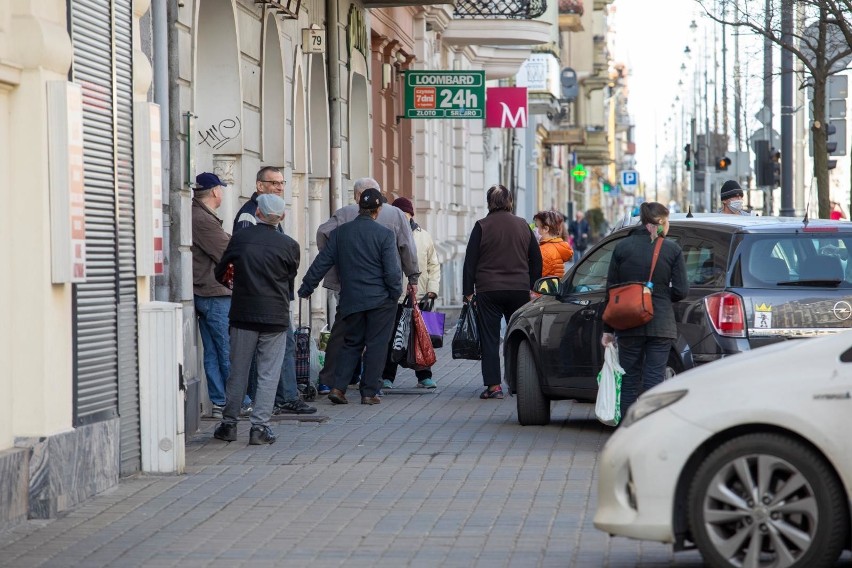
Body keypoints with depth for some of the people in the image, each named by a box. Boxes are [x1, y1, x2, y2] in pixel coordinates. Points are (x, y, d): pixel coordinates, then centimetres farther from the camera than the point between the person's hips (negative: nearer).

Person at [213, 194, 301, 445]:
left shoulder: (240, 238, -2)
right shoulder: (289, 245, -4)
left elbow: (219, 272, 9)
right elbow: (290, 281, 8)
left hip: (243, 314, 1)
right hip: (276, 316, -1)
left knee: (238, 372, 11)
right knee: (268, 374, 3)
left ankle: (229, 423, 16)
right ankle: (259, 426, -2)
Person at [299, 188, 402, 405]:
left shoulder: (340, 233, 2)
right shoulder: (385, 234, -9)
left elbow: (321, 263, 5)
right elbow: (392, 270, -11)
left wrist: (306, 288, 15)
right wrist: (396, 293, 4)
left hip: (351, 300, 3)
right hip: (380, 299, -3)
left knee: (350, 343, 14)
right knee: (376, 345, 4)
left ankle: (338, 387, 2)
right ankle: (369, 392, 5)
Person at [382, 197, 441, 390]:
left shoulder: (424, 236, 11)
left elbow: (434, 265, 15)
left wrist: (432, 288, 3)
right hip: (394, 297, -2)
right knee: (392, 338, 0)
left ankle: (424, 376, 13)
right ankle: (387, 377, 7)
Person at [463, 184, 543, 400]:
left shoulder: (482, 226, -5)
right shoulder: (523, 226, 6)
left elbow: (470, 261, -5)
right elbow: (536, 259, 12)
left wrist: (468, 291, 0)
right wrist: (532, 286, 18)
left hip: (488, 291, -3)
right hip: (520, 291, 3)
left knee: (489, 339, 0)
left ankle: (494, 385, -6)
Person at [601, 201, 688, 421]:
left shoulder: (622, 247, 2)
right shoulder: (672, 250, -2)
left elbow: (611, 289, 4)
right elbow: (681, 290, -4)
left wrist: (608, 329, 8)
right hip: (661, 325, -1)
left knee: (630, 381, 9)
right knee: (654, 380, 1)